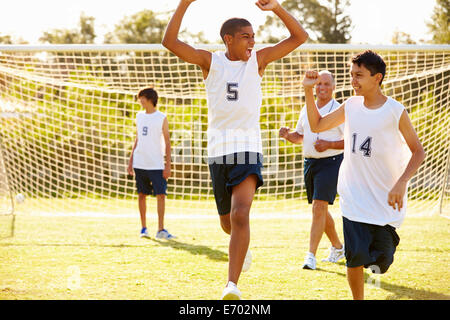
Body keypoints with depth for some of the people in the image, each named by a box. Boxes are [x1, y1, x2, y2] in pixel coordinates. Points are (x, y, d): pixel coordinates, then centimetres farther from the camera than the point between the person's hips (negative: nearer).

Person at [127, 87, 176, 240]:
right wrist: (130, 161, 13)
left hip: (156, 164, -4)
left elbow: (167, 143, -1)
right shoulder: (139, 116, 11)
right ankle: (143, 228, 15)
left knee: (161, 194, -8)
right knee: (141, 195, 6)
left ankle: (161, 229, -5)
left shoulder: (162, 118, -1)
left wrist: (168, 165, -7)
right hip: (139, 163, 4)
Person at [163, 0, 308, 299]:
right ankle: (242, 249, 50)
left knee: (240, 214, -21)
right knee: (227, 221, 14)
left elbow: (300, 37, 0)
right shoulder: (210, 61, 2)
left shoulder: (258, 59, 3)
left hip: (248, 150, -2)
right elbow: (170, 41, -9)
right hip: (218, 151, 2)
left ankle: (232, 284, -25)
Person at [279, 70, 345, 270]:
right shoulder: (307, 109, 12)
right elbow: (300, 136, 23)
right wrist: (287, 135, 2)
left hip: (330, 162, -7)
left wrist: (328, 145, -20)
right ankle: (338, 247, 33)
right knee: (319, 209, 15)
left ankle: (311, 256, -16)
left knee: (319, 207, -15)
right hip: (309, 163, 7)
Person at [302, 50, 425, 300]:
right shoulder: (351, 106, 5)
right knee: (355, 259, -6)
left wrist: (401, 183, -17)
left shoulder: (395, 111, -8)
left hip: (385, 202, -3)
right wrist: (308, 90, 5)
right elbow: (317, 125, 15)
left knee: (381, 262, -1)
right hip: (353, 198, 3)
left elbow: (418, 152, -3)